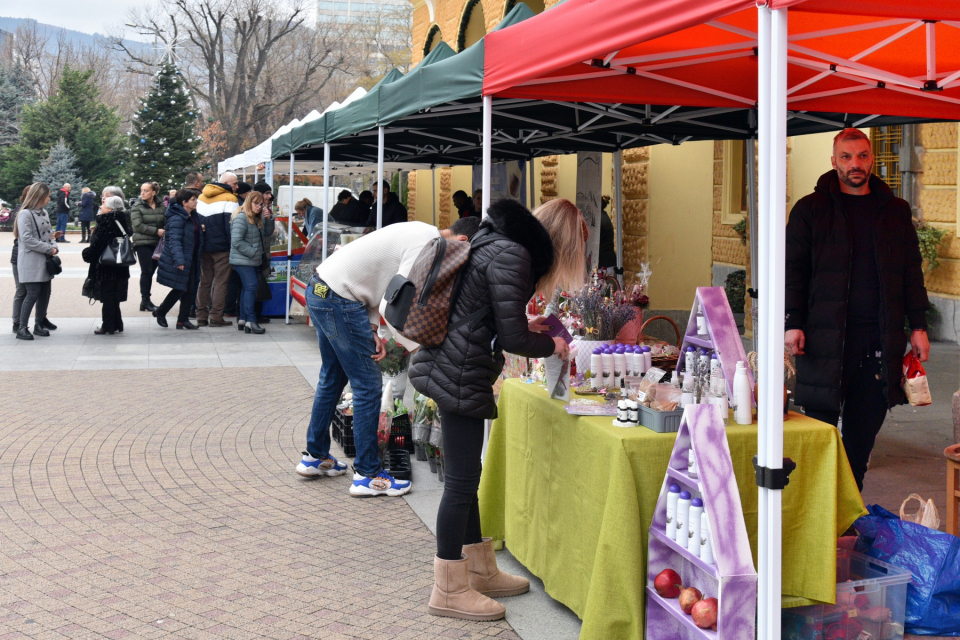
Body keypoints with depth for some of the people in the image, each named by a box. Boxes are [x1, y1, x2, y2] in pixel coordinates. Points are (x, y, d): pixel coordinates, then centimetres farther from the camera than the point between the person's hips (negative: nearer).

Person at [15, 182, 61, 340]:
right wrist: (49, 249, -17)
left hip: (45, 260, 8)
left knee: (45, 292, 9)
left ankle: (40, 323, 21)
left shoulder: (44, 212, 13)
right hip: (31, 261, -8)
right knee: (33, 293, -10)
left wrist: (54, 246, -4)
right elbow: (27, 239, -18)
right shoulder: (25, 214, -12)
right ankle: (22, 328, -6)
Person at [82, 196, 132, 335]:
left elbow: (97, 244, -19)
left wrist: (87, 254, 0)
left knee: (107, 297, 0)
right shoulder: (121, 221, 5)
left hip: (106, 267, -8)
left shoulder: (105, 223, -19)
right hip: (119, 266, 8)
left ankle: (108, 327, 6)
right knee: (114, 296, 15)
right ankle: (116, 324, 21)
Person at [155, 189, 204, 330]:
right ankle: (160, 312, 19)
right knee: (179, 289, -2)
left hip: (191, 261, 9)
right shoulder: (177, 218, -18)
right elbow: (174, 240, -27)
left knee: (190, 290, 7)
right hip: (179, 262, -9)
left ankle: (183, 319, 15)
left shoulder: (193, 216, 11)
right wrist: (179, 260, -34)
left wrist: (201, 228, 11)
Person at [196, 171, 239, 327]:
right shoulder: (229, 199, -9)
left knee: (204, 281, 11)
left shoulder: (202, 197, 14)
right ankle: (216, 317, -3)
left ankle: (201, 317, 11)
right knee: (221, 281, -1)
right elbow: (231, 225, -15)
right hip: (222, 247, -6)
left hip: (204, 246, 6)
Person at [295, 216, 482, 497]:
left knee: (333, 378, 22)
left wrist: (372, 329, 4)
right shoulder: (427, 243, -18)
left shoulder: (419, 233, 13)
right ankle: (367, 474, 4)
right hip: (338, 301, -11)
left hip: (319, 289, 11)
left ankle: (315, 457, 35)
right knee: (368, 384, -3)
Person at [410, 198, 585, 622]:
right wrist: (551, 346, 0)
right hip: (460, 376, -11)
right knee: (461, 481, -2)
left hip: (450, 369, 11)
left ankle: (480, 571, 31)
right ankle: (450, 591, 8)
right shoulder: (512, 255, -18)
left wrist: (527, 327, 14)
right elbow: (512, 338, -18)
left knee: (467, 476, 18)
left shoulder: (499, 244, 14)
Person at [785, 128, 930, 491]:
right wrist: (792, 323, -9)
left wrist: (918, 326, 8)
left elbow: (912, 272, 15)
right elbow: (793, 270, 1)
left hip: (880, 337, 3)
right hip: (825, 336, -3)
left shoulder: (895, 211, 13)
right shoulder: (811, 209, 4)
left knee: (865, 426, 8)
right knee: (820, 424, -1)